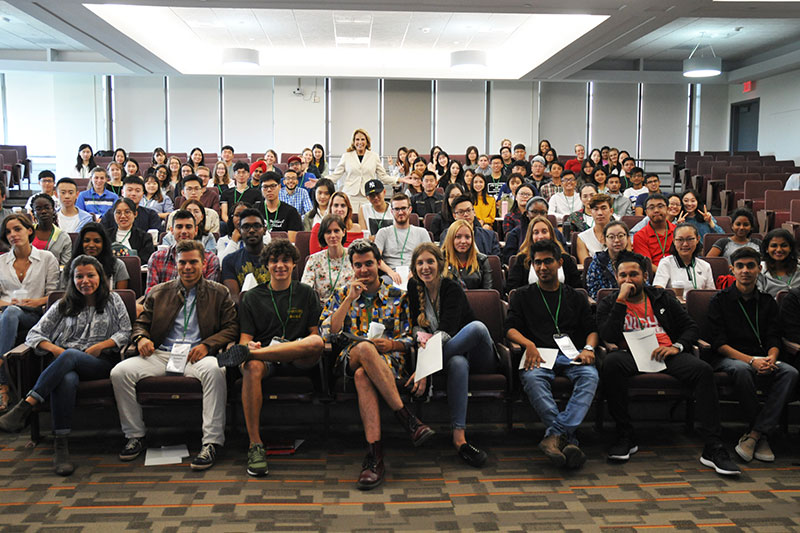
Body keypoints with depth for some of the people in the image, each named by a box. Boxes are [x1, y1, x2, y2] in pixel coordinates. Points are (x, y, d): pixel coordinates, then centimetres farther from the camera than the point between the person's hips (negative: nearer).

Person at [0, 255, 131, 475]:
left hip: (101, 363, -1)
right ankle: (61, 445, -38)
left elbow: (126, 332, 7)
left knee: (70, 355, -36)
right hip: (66, 365, 1)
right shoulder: (63, 306, 20)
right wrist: (55, 349, -7)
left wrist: (100, 346, -7)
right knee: (66, 380, -38)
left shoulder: (113, 300, 16)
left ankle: (25, 406, -40)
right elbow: (34, 334, 13)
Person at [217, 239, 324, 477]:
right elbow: (245, 337, 10)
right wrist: (249, 346, -16)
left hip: (297, 362, 0)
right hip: (265, 359, 0)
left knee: (317, 343, -34)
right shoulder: (252, 297, 16)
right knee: (252, 367, -37)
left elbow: (315, 333, 10)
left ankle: (245, 354, -32)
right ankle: (255, 445, -34)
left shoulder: (306, 293, 16)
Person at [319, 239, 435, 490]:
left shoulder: (397, 296, 16)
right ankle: (407, 418, -37)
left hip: (390, 360, -1)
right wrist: (350, 299, -4)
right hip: (350, 359, 1)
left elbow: (410, 339, 13)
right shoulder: (341, 295, 18)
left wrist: (391, 344, -10)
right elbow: (328, 333, 2)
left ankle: (375, 456, -41)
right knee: (364, 348, -38)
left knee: (362, 376, -38)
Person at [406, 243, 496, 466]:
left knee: (477, 326, -38)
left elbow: (447, 332, -27)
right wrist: (421, 335, -20)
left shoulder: (452, 288, -14)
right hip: (452, 355, 2)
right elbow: (414, 325, 7)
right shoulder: (414, 287, 2)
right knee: (457, 363, -38)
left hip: (477, 356, -2)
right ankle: (458, 438, -44)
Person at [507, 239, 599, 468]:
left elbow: (592, 329, 17)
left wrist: (588, 348, -7)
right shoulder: (522, 296, 21)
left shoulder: (576, 297, 26)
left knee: (590, 376, -34)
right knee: (531, 377, -37)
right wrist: (528, 344, -14)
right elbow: (511, 328, 8)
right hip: (539, 355, -1)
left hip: (572, 355, 2)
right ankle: (568, 439, -42)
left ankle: (556, 434, -44)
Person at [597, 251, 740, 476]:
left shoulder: (663, 298, 20)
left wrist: (677, 347, -5)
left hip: (666, 353, 2)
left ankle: (713, 448, -26)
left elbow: (691, 327, 16)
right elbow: (609, 337, -6)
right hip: (632, 356, -2)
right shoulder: (608, 303, 12)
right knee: (611, 361, -37)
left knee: (703, 370, -28)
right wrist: (621, 300, -9)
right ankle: (625, 437, -24)